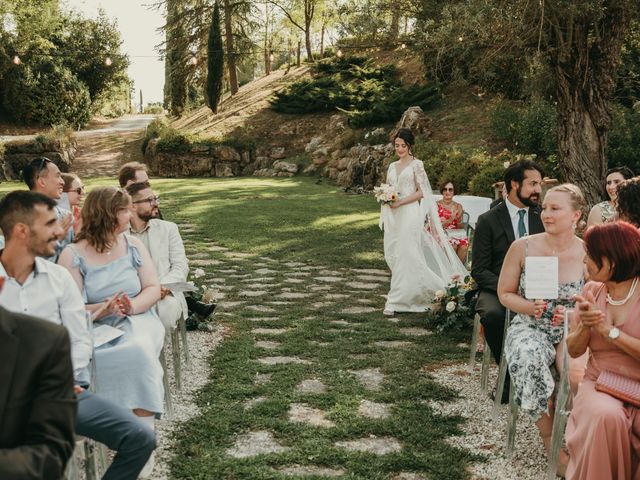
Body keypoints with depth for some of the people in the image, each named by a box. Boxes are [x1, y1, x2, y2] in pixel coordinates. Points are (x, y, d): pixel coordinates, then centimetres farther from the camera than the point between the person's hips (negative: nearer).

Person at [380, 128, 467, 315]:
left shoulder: (416, 165, -2)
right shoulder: (392, 167, 16)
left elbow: (421, 192, -6)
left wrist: (400, 202, -14)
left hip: (409, 214, -7)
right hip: (393, 216, 7)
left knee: (404, 255, -9)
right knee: (391, 255, 3)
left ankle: (395, 301, -7)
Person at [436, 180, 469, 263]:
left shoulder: (458, 206, 11)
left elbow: (459, 227, 9)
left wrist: (459, 219, -14)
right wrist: (450, 219, -21)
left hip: (456, 234, 3)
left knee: (464, 244, -29)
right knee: (453, 244, -32)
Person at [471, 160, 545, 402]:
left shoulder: (543, 218, 9)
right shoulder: (488, 220, -1)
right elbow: (479, 270, -4)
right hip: (496, 289, -2)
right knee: (493, 315, -36)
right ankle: (510, 373, -14)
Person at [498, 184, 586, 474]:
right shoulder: (522, 247, -3)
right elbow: (505, 294, 6)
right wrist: (530, 307, -13)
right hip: (530, 328, 0)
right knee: (530, 357, -34)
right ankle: (549, 435, -11)